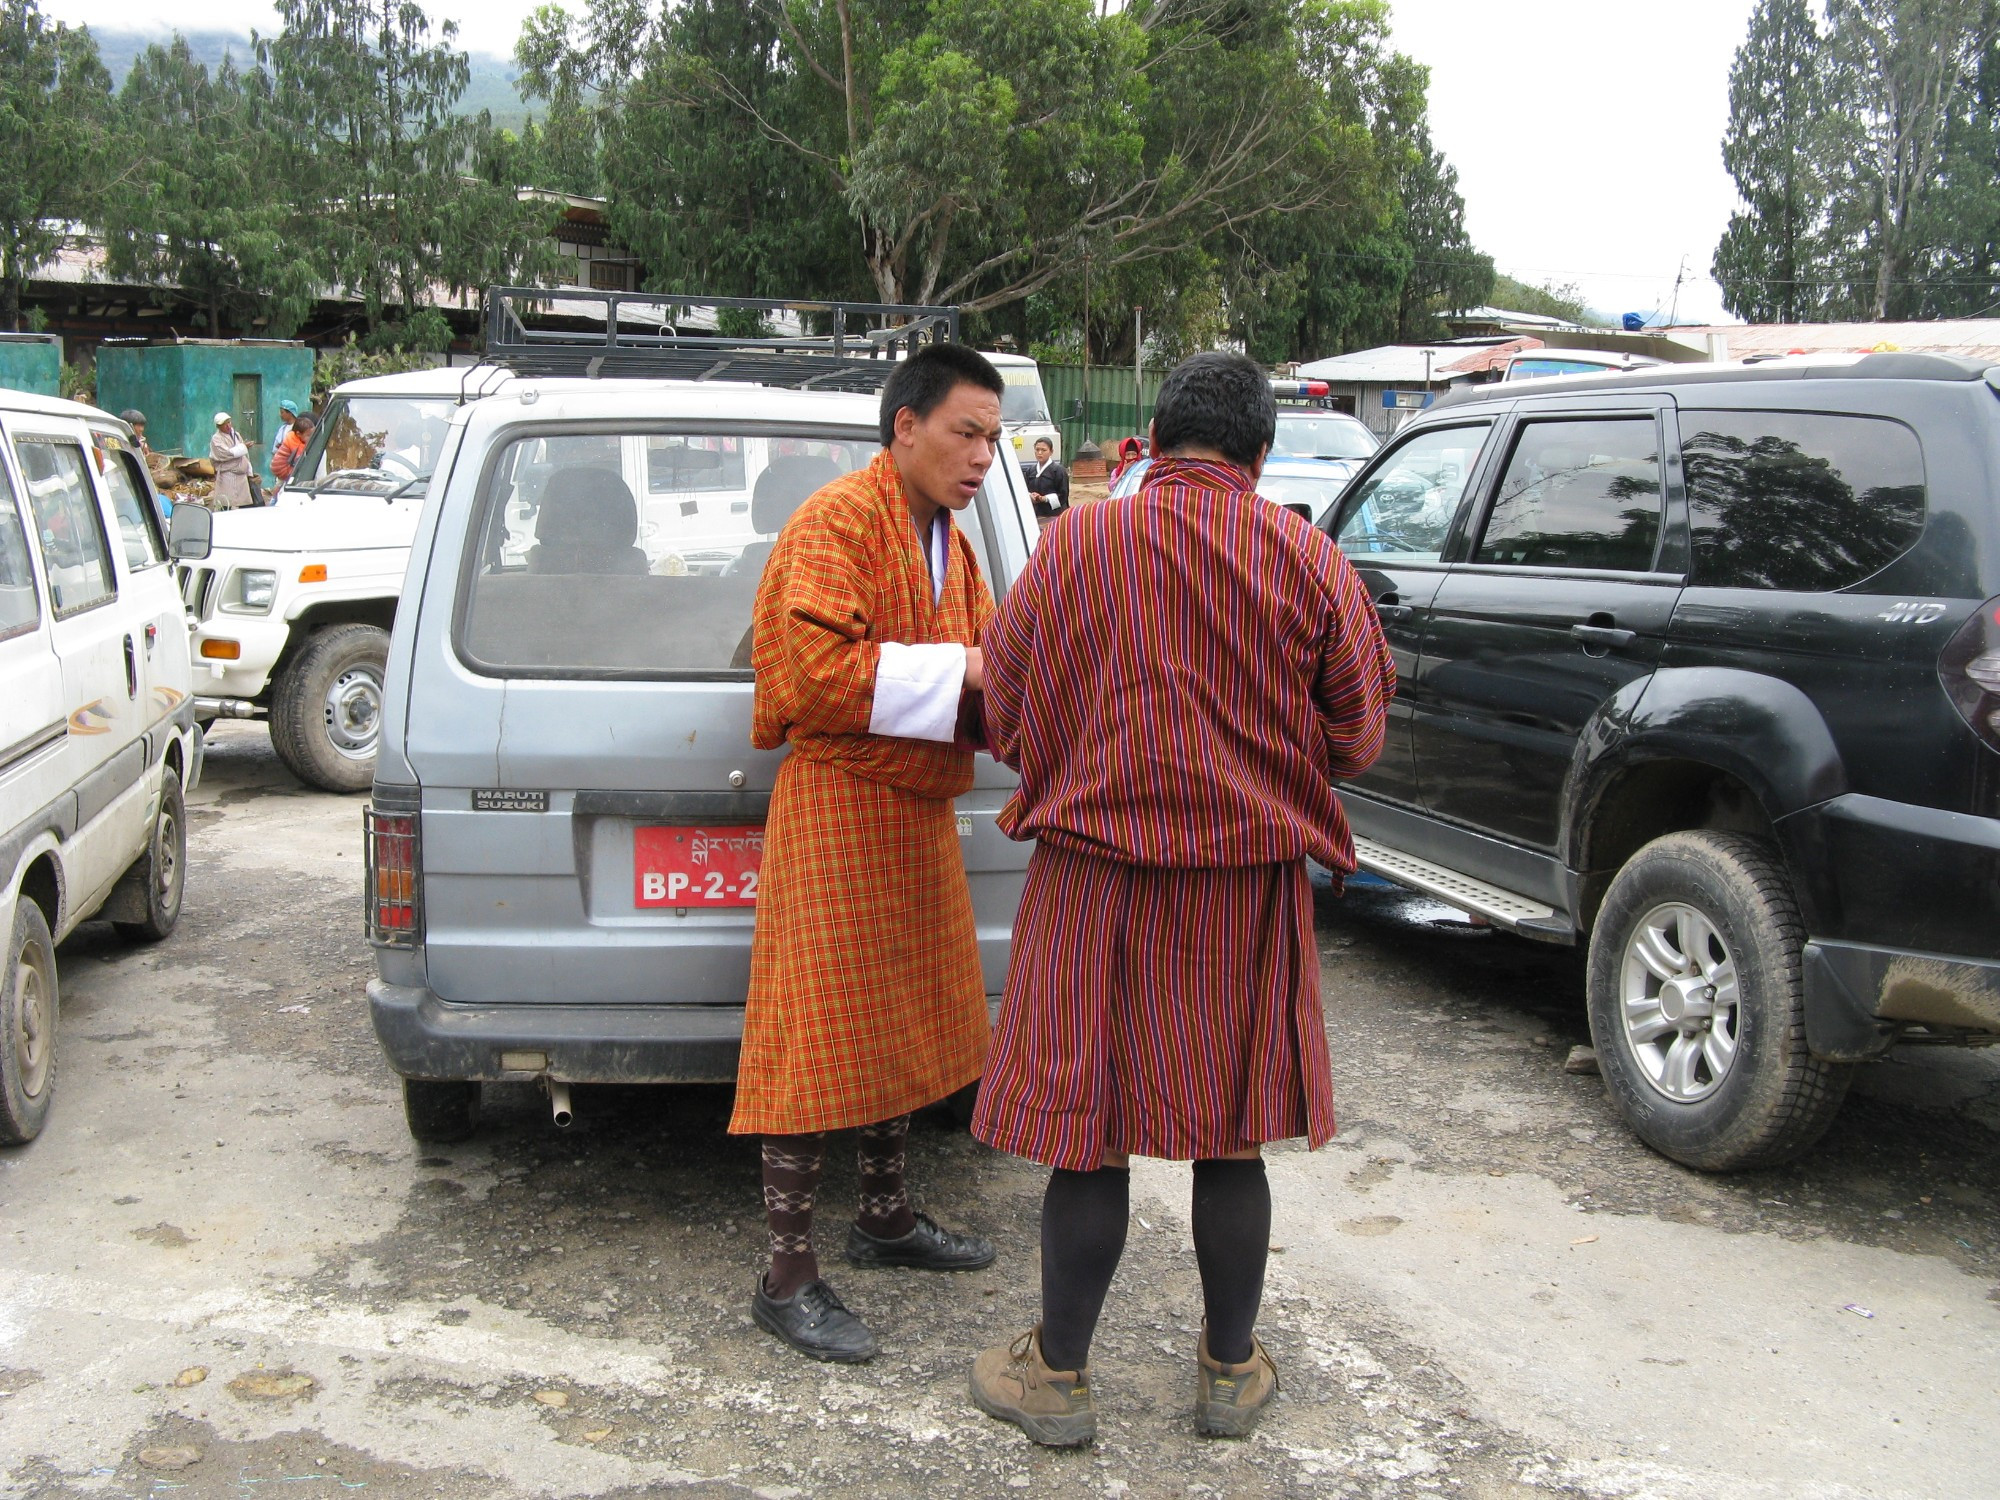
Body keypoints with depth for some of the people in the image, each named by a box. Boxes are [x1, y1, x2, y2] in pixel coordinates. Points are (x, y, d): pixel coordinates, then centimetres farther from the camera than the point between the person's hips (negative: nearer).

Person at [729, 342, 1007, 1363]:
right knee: (816, 1038, -5)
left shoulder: (948, 541, 16)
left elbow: (979, 658, 19)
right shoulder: (836, 523, -13)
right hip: (836, 802, -9)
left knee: (900, 1023, 18)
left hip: (916, 808, 9)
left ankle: (886, 1218, 34)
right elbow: (815, 671, -23)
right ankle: (788, 1277, 3)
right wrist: (957, 670, -23)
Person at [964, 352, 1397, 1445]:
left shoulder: (1077, 542, -4)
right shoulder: (1308, 559, -3)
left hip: (1095, 875, -1)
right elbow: (1359, 738, 3)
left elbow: (1004, 713, 3)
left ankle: (1057, 1375, 20)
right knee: (1229, 1131, 13)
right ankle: (1230, 1372, 27)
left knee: (1087, 1128, 7)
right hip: (1251, 887, 1)